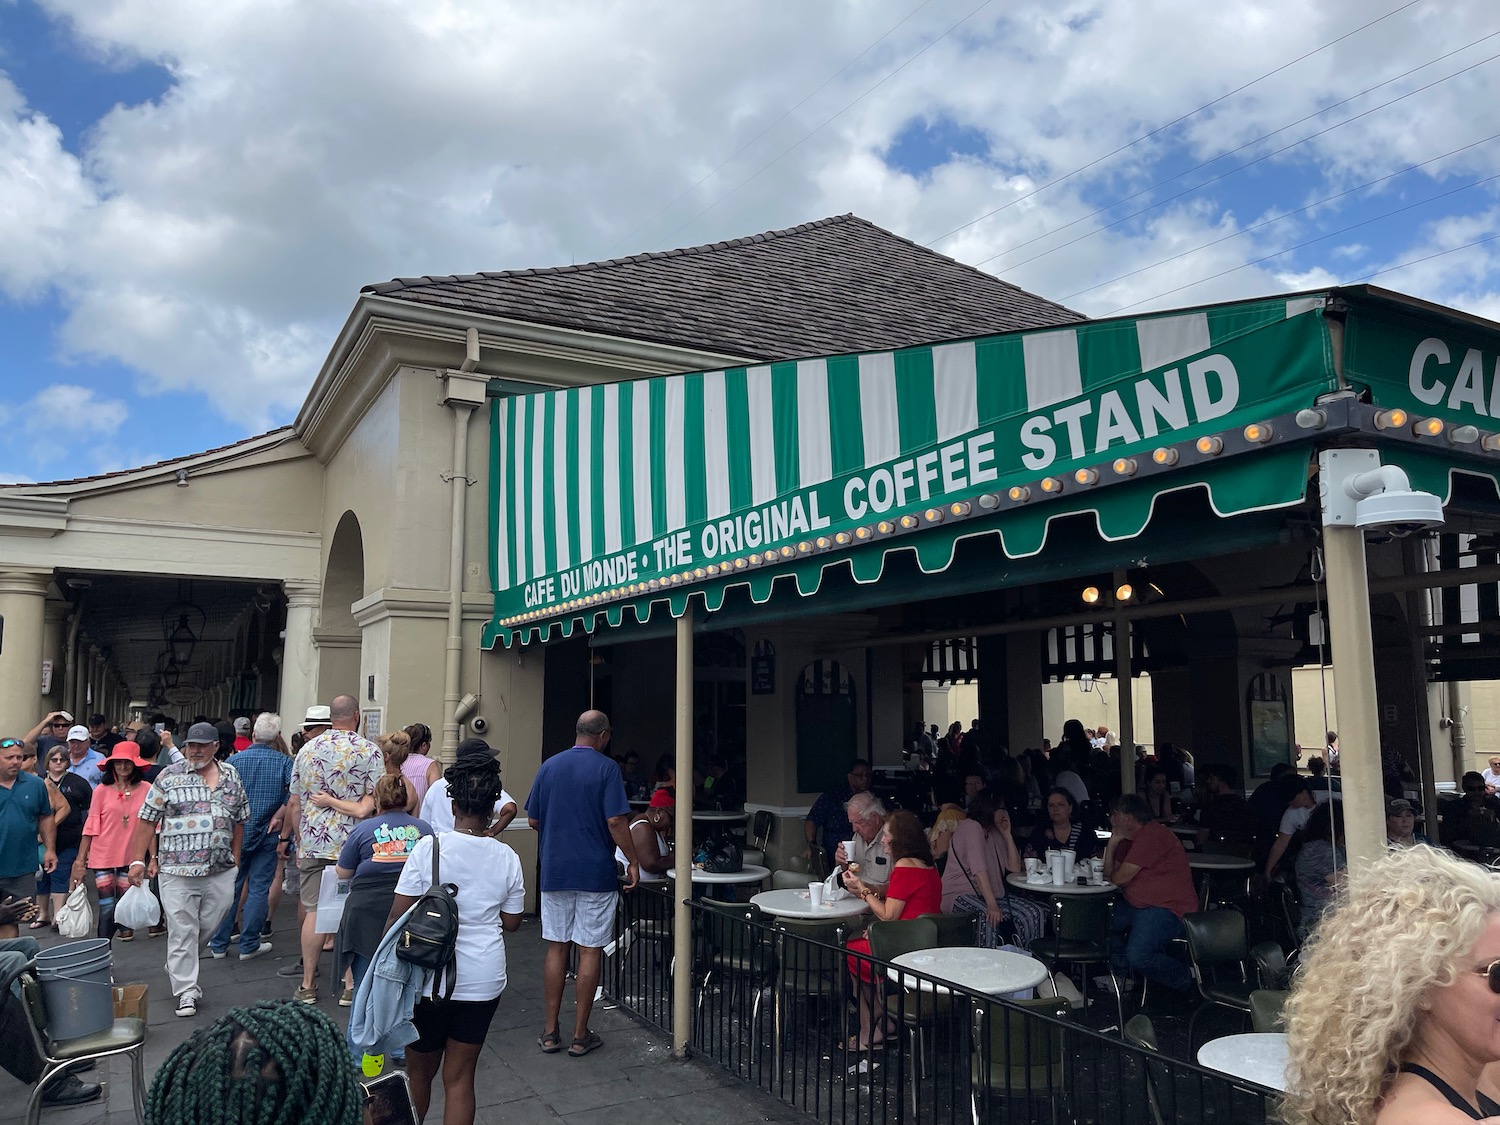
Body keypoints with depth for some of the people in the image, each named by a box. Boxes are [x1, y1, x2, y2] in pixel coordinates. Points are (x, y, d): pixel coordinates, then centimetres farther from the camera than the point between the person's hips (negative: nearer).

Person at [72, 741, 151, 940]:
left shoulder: (146, 790, -2)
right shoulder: (102, 791, -2)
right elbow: (90, 827, 2)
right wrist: (80, 859, 2)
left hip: (130, 856, 1)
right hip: (103, 856, -1)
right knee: (107, 907, -1)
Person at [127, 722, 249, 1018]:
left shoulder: (231, 776, 9)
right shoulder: (169, 777, -1)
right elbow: (147, 821, -1)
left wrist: (235, 857, 12)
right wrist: (137, 861, -6)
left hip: (220, 872, 3)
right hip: (177, 871, -3)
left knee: (208, 926, 11)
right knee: (182, 932, -1)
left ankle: (177, 967, 38)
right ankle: (186, 991, 10)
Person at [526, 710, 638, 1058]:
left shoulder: (549, 766, 5)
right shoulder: (606, 768, -9)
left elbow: (532, 821, 9)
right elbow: (616, 821, -16)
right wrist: (633, 862, -6)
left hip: (554, 871, 4)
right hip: (595, 872, -4)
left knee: (556, 948, 11)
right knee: (590, 951, 4)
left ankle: (550, 1032, 16)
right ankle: (580, 1035, 10)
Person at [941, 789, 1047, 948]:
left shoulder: (994, 833, 14)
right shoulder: (971, 827, -13)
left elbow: (1015, 867, 8)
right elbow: (979, 870, -23)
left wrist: (1007, 834, 4)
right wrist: (992, 905, -32)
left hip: (989, 894, 9)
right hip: (959, 896, -9)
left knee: (1035, 913, -7)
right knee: (988, 916, -38)